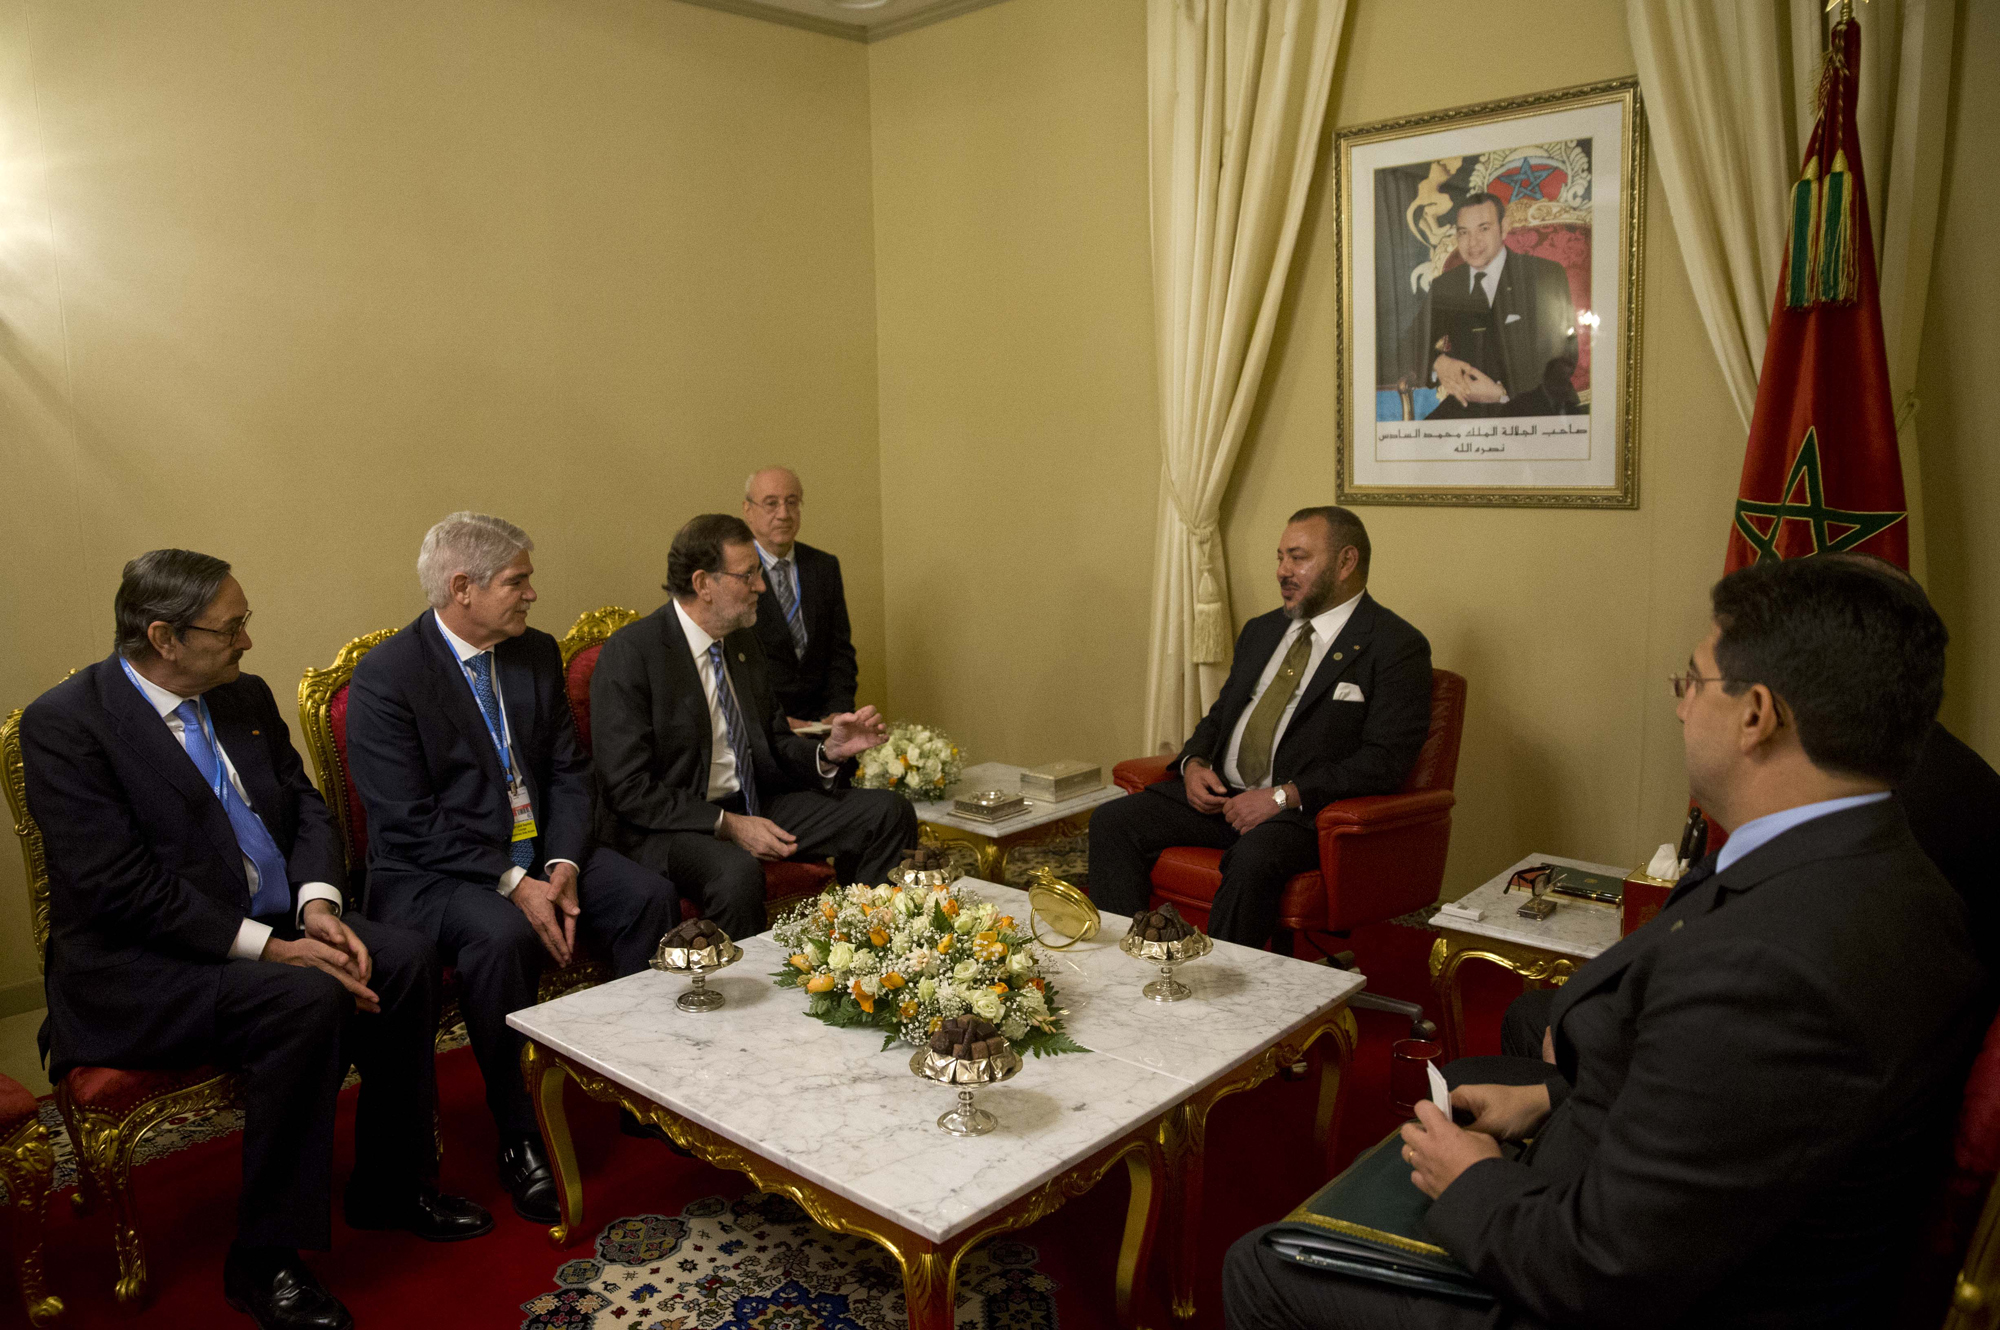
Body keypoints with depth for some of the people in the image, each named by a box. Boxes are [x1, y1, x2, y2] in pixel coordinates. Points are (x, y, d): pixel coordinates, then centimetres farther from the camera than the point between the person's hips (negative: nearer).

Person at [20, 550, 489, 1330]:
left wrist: (317, 904, -10)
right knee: (305, 1001, -30)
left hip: (272, 929, 7)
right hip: (135, 967, -7)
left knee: (406, 959, -14)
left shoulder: (244, 696, 7)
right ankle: (263, 1263, -12)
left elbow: (306, 809, 10)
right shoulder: (63, 724, -14)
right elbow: (121, 886, -21)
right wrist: (269, 947, -25)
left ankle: (391, 1187, 6)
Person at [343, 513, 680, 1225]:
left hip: (541, 856, 6)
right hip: (430, 874, -6)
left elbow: (569, 771, 8)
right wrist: (512, 884, -23)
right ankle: (519, 1139, -14)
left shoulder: (537, 653, 7)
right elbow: (408, 825, -16)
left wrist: (563, 864, -10)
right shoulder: (384, 675, -11)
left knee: (651, 897, -17)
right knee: (502, 935, -35)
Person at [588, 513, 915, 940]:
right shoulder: (629, 652, -14)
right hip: (663, 824, -7)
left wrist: (828, 752, -7)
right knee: (737, 870, -40)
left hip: (751, 808, 8)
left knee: (890, 812, -4)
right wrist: (727, 825, -23)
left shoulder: (743, 641, 9)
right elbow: (628, 789, -17)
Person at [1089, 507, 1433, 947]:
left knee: (1254, 857, -38)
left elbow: (1383, 762, -13)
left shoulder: (1397, 647, -4)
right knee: (1112, 821, -11)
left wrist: (1284, 795, -19)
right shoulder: (1261, 631, 19)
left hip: (1305, 810, -7)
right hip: (1220, 795, 7)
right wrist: (1193, 763, 2)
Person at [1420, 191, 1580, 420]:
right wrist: (1438, 363, -13)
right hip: (1466, 408, 2)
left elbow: (1563, 358, 0)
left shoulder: (1546, 276, 3)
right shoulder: (1442, 287, 14)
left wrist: (1502, 392, -14)